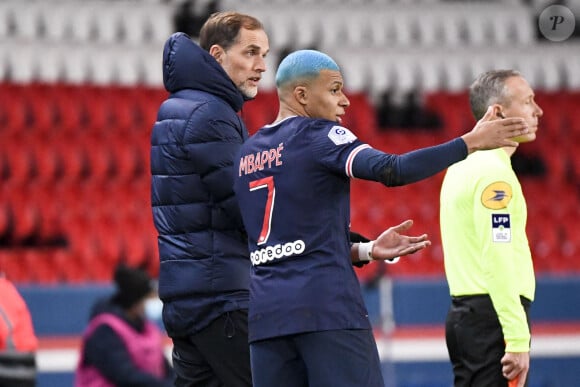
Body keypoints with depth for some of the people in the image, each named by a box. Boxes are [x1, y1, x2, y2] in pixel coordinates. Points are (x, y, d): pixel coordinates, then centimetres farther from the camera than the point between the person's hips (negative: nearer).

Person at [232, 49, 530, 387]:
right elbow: (391, 170, -18)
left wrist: (366, 251, 21)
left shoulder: (247, 154, 19)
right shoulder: (318, 135, -3)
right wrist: (471, 143, -15)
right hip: (327, 308, -7)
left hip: (265, 313, 7)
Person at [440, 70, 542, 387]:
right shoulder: (494, 172, -14)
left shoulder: (464, 165, 17)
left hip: (465, 311, 10)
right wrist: (518, 340, -23)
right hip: (492, 316, -10)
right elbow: (498, 261, -22)